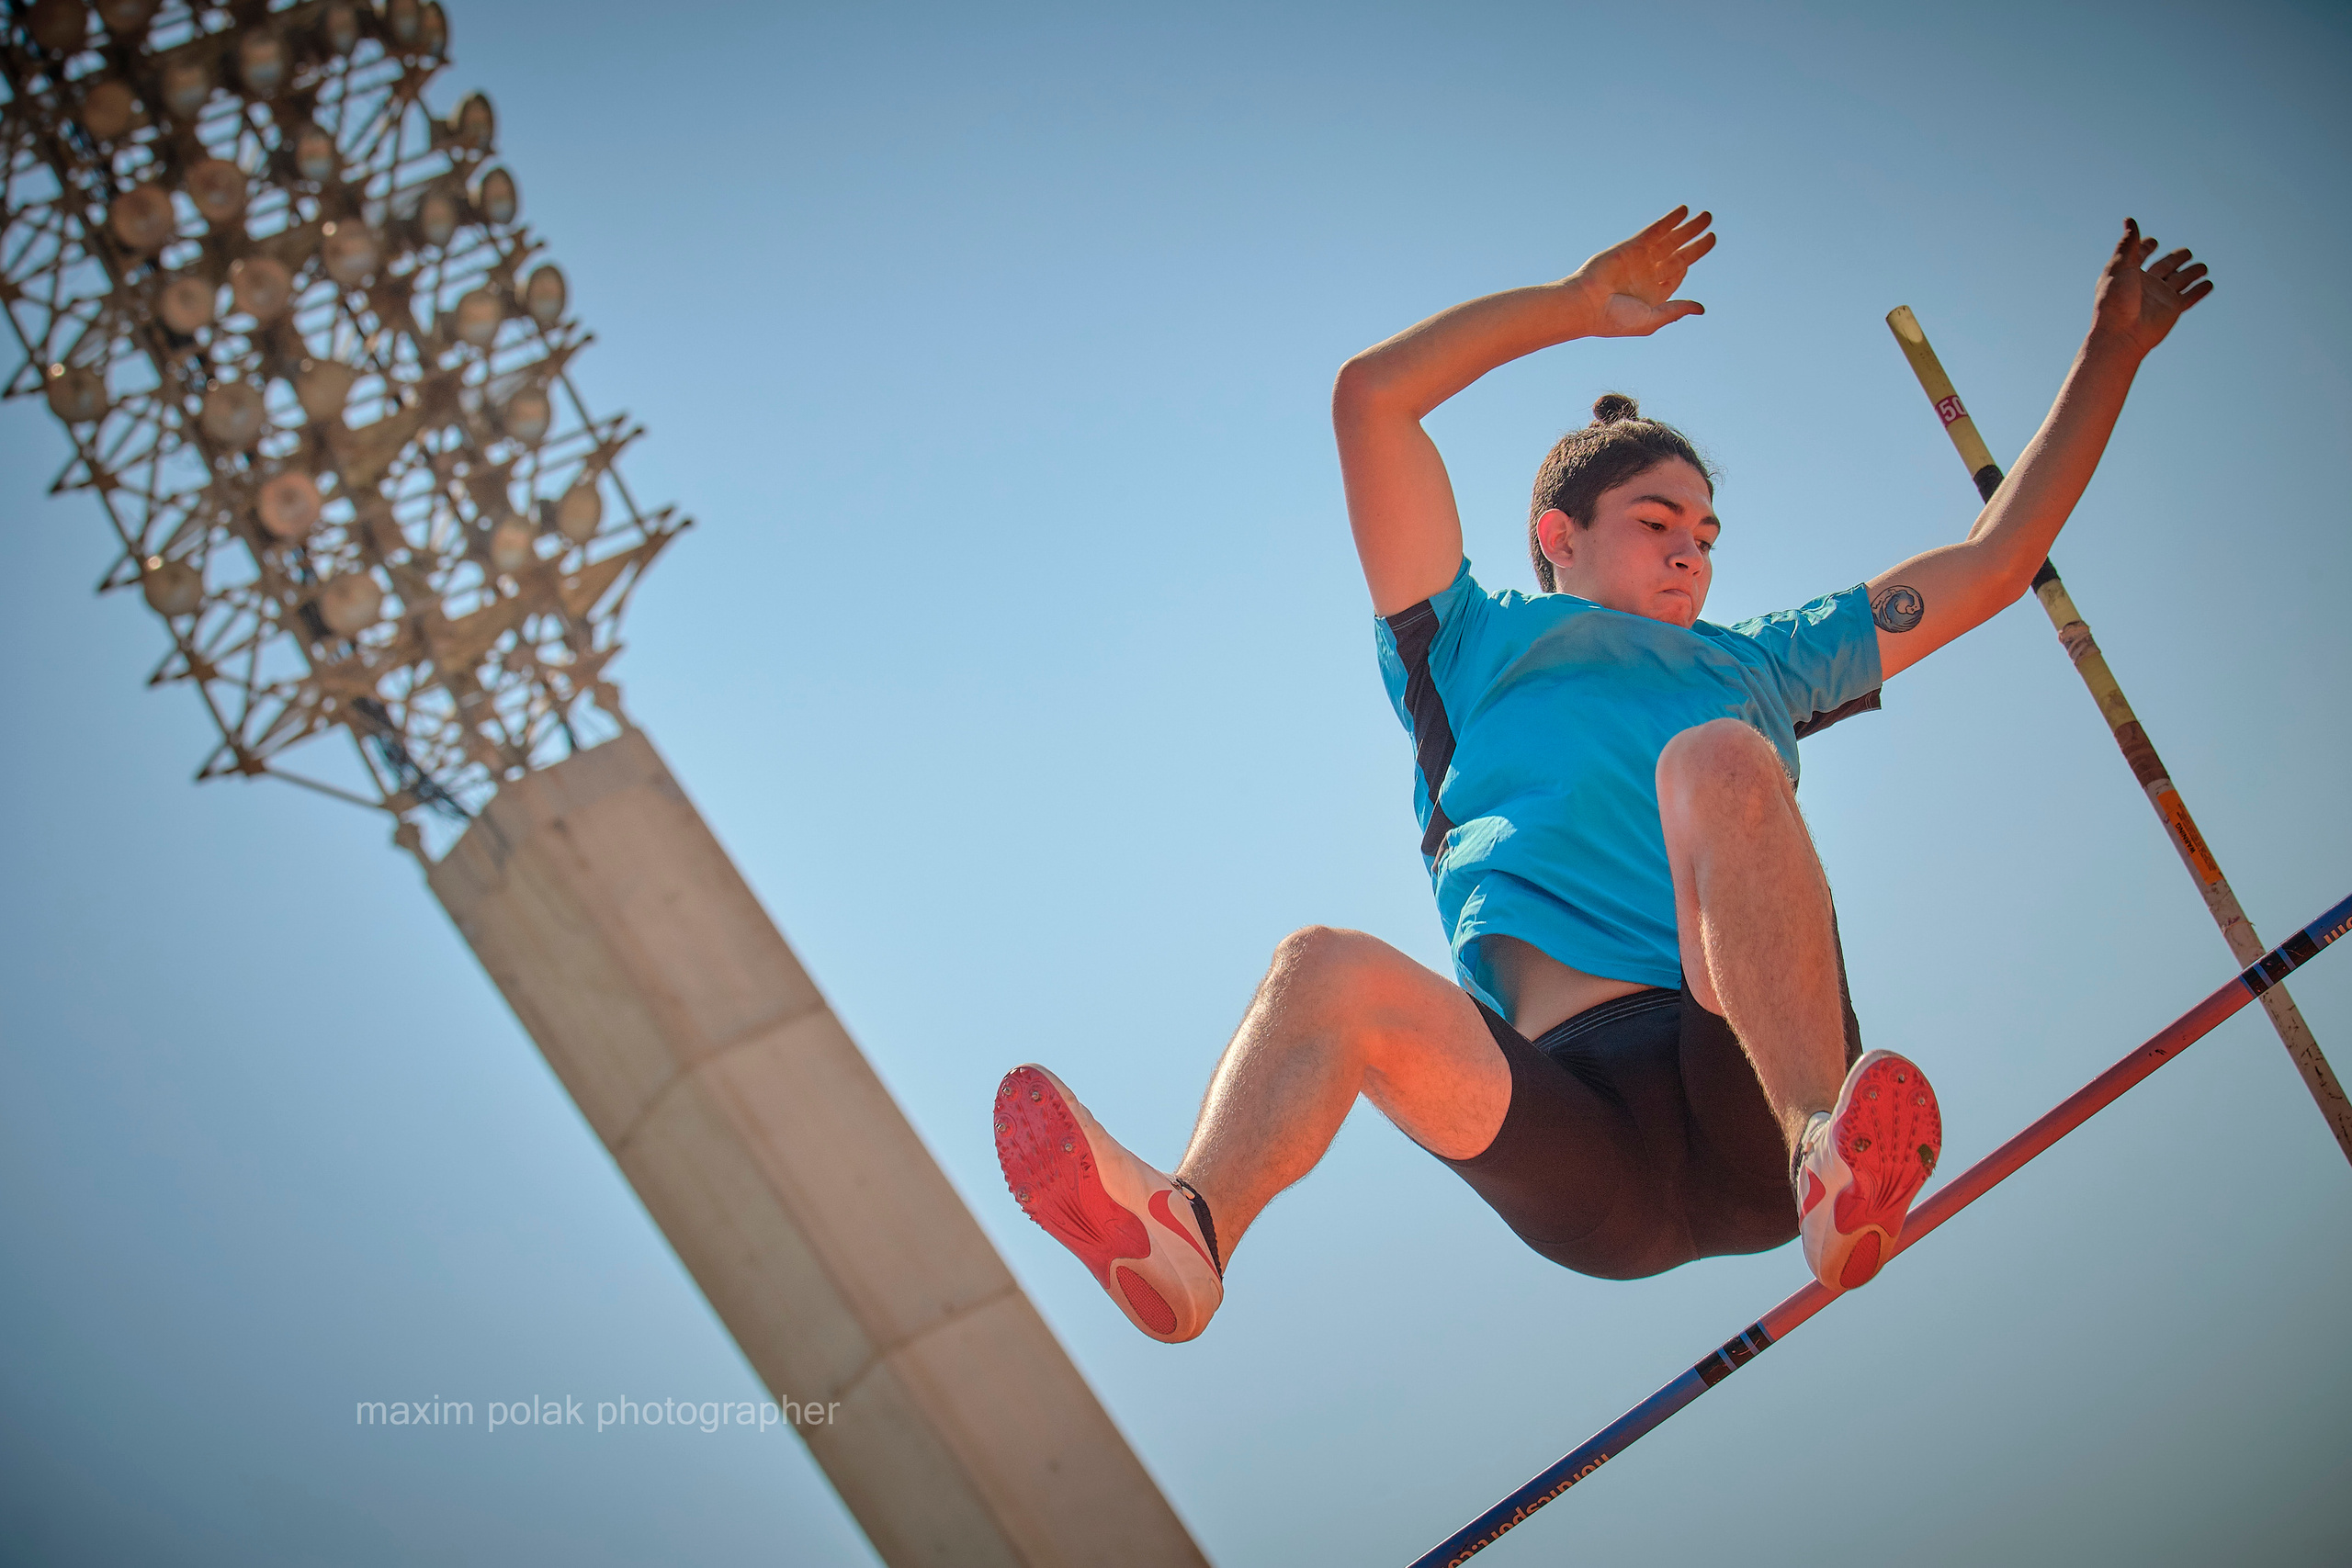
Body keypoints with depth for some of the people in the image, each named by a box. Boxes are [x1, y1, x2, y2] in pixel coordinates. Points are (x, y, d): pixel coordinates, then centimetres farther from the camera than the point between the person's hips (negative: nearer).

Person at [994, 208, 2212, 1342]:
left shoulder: (1754, 671, 35)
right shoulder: (1482, 655, 28)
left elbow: (1995, 562, 39)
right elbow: (1371, 398, 22)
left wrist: (2112, 354, 40)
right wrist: (1575, 306, 26)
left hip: (1747, 1098, 1)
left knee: (1714, 762, -25)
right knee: (1331, 968, -29)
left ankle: (1832, 1156, -49)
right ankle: (1187, 1244, -61)